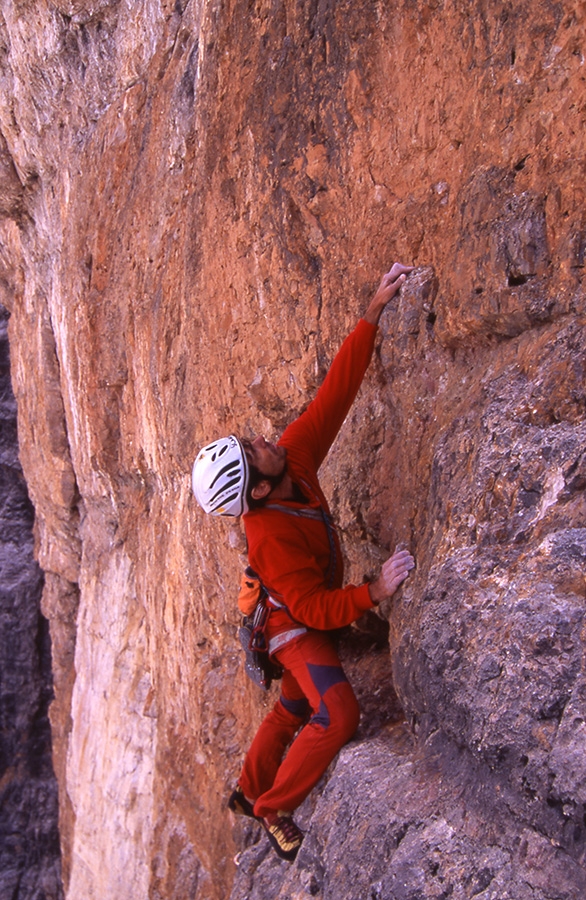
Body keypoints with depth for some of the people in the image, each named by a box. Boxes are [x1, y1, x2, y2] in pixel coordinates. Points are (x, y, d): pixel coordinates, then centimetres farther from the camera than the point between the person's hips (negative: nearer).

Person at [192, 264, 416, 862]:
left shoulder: (296, 455, -19)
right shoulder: (271, 539, -37)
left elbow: (333, 396, -19)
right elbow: (314, 607, -32)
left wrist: (372, 315, -22)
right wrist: (373, 594, -43)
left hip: (312, 616, 8)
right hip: (296, 626, -8)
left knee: (295, 708, 22)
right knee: (337, 716, -23)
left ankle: (249, 792, 44)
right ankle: (274, 808, -2)